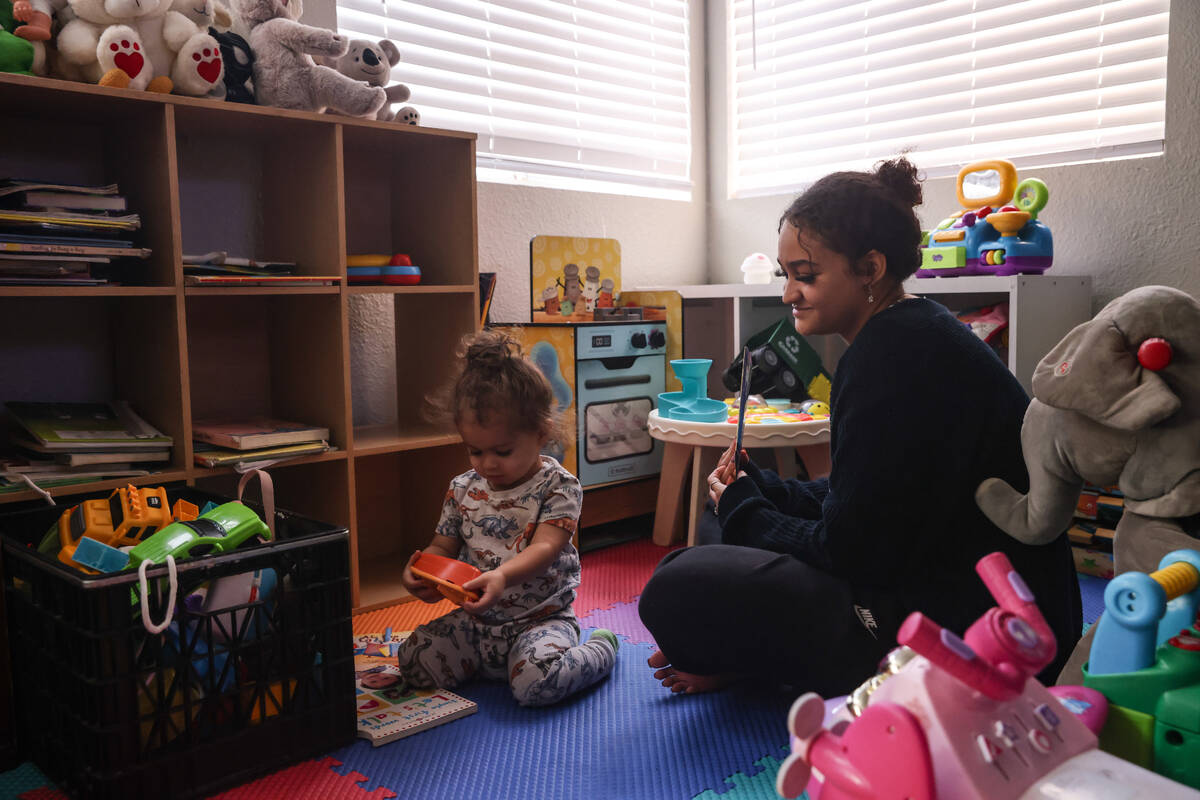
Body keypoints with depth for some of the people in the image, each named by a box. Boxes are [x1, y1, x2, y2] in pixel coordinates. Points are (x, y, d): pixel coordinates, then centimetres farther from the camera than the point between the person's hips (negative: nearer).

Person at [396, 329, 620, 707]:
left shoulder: (558, 486, -11)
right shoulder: (463, 489, 4)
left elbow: (544, 549, -22)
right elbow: (443, 547, 11)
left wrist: (502, 576, -43)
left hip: (541, 617, -5)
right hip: (477, 620, 5)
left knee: (537, 683, -31)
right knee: (413, 662, -11)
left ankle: (600, 650, 3)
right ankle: (484, 661, 17)